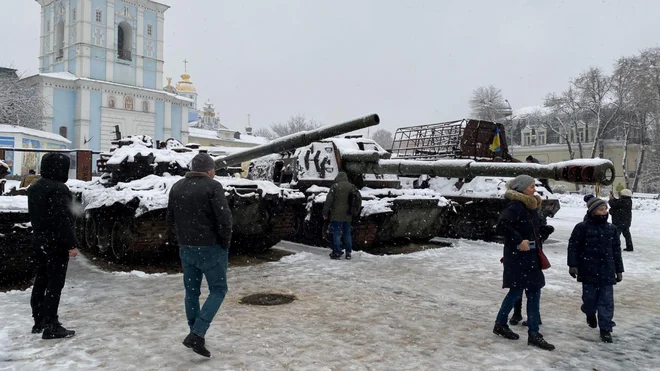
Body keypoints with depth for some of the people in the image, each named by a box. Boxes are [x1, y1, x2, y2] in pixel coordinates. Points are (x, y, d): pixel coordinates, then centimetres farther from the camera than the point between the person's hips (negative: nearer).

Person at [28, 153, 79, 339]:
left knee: (41, 280, 15)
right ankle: (51, 326, -3)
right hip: (55, 242, -10)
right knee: (54, 283, -6)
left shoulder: (34, 188, 12)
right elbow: (63, 220, -23)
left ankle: (39, 321, 24)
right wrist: (71, 243, -20)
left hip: (39, 240, 10)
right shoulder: (58, 189, -19)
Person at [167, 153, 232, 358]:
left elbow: (171, 219, 12)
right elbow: (224, 218, -18)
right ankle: (197, 335, -4)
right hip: (211, 248, -6)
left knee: (191, 291, 16)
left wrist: (183, 237, 16)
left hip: (185, 249, 6)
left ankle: (196, 335, 24)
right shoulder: (213, 186, -12)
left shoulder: (176, 187, 8)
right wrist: (225, 243, -5)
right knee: (218, 290, 6)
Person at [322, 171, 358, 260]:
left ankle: (337, 252, 1)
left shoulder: (335, 186, -8)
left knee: (336, 233, 1)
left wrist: (325, 213, -3)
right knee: (347, 233, 12)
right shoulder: (352, 187, 6)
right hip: (348, 216, 5)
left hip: (336, 215, -5)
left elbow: (329, 200, -10)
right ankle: (348, 253, 14)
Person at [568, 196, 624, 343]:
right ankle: (590, 314, 38)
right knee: (589, 297, 7)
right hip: (589, 270, -3)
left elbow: (616, 250, 11)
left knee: (607, 300, 2)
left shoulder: (611, 229, 6)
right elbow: (573, 246, -6)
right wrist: (573, 265, -11)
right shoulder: (582, 227, -8)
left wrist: (619, 270, 12)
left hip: (607, 271, 3)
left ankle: (605, 328, 9)